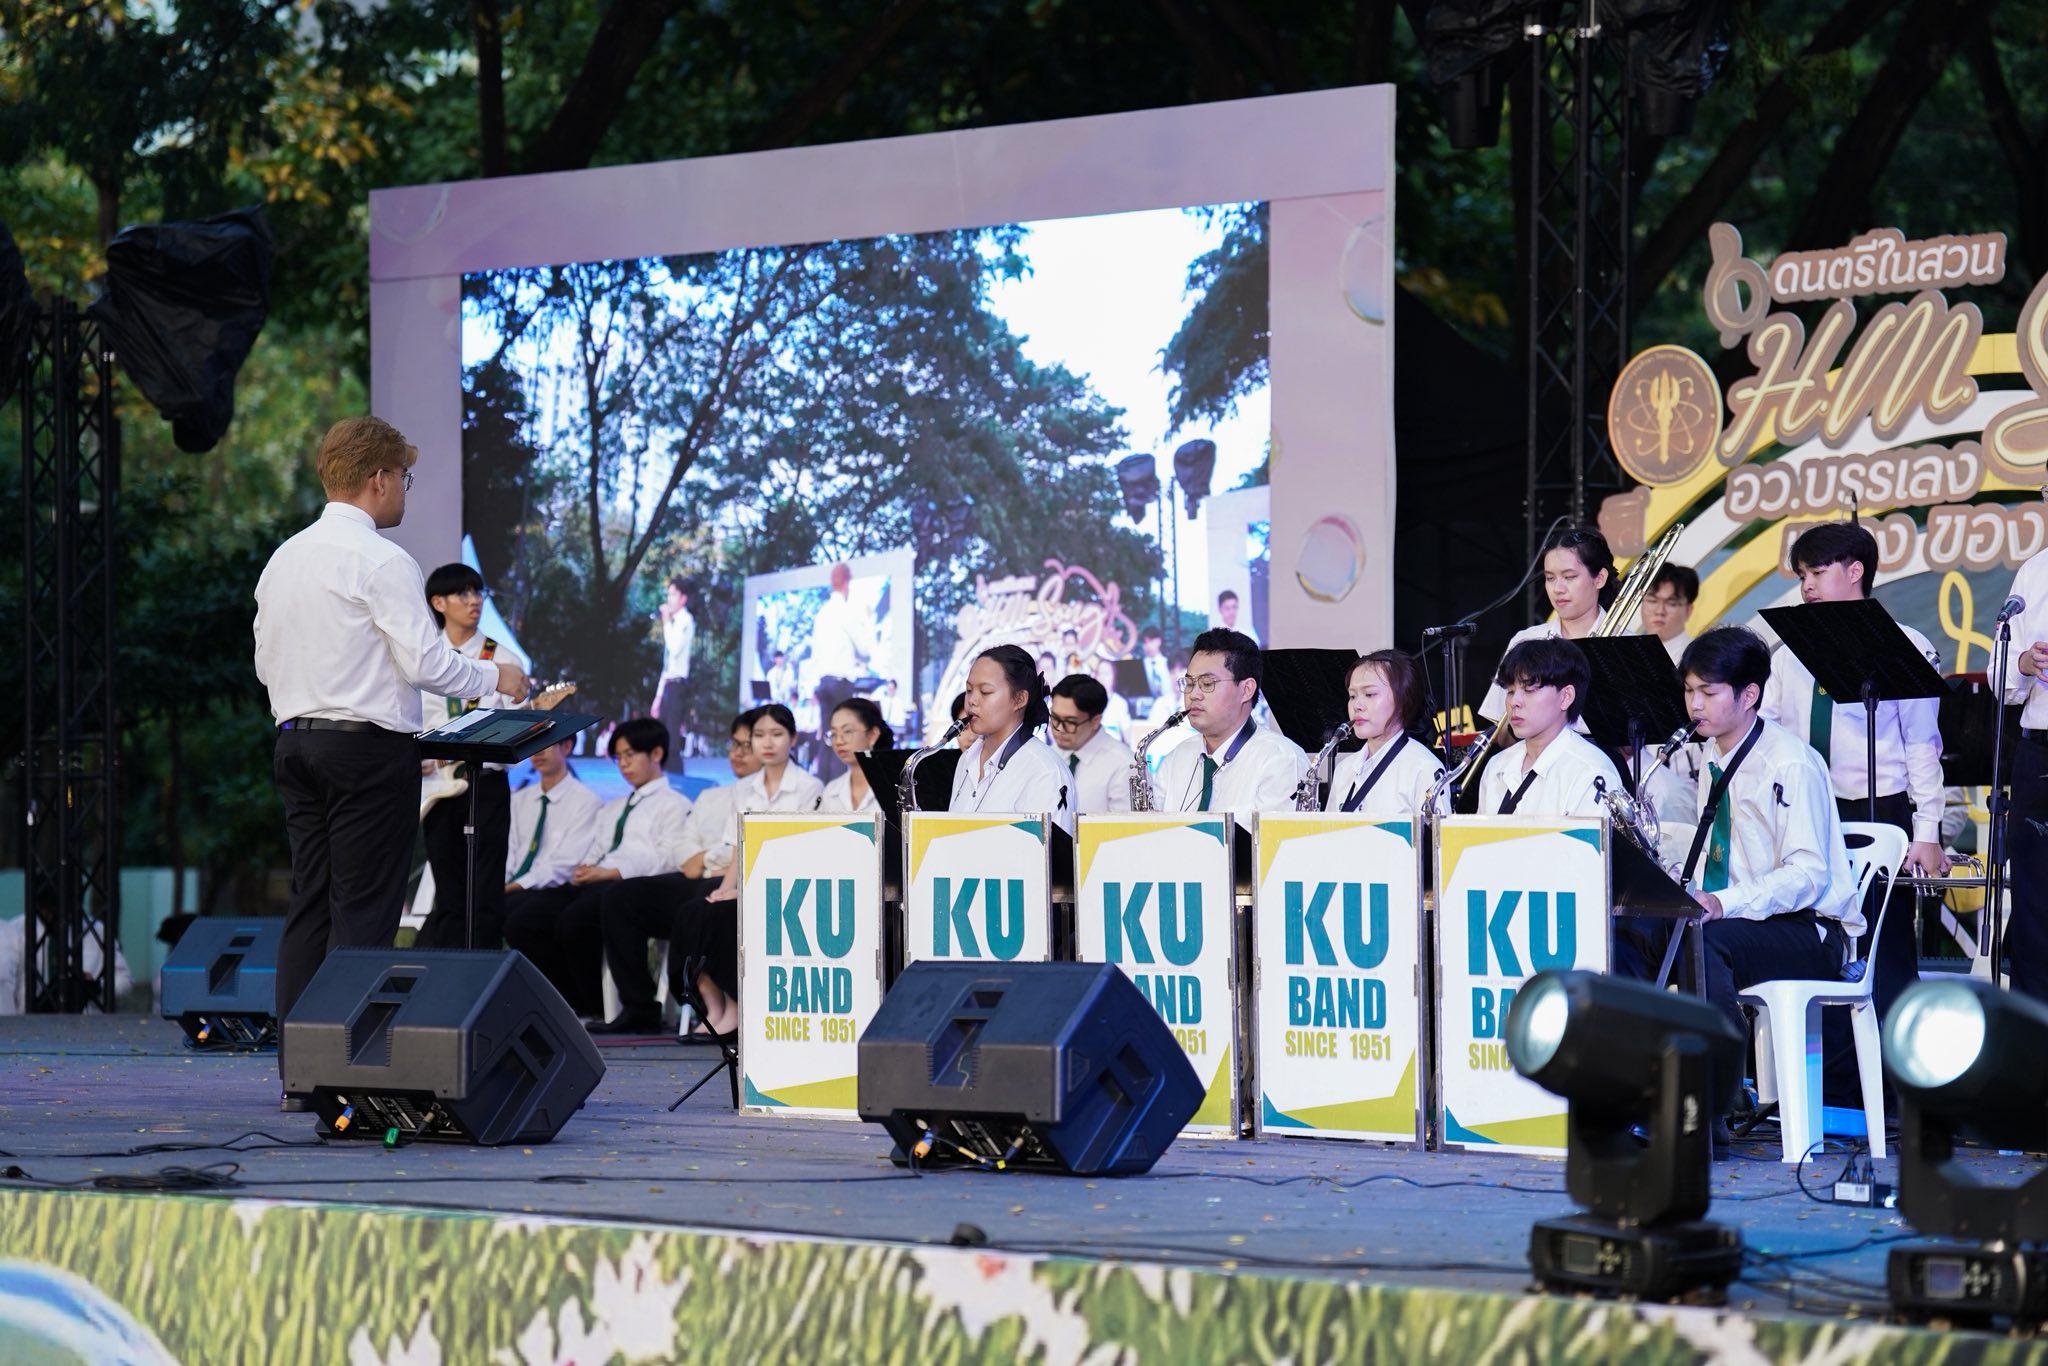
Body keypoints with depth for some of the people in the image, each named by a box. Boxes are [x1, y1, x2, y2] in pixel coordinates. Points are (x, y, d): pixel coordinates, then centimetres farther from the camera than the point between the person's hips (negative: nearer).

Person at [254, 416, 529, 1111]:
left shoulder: (284, 559, 13)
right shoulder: (381, 561, -12)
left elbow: (266, 662, 18)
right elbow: (426, 661, -16)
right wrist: (494, 678, 0)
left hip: (295, 738, 8)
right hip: (369, 746, -8)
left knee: (309, 903, 8)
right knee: (363, 910, -6)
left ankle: (297, 1073, 7)